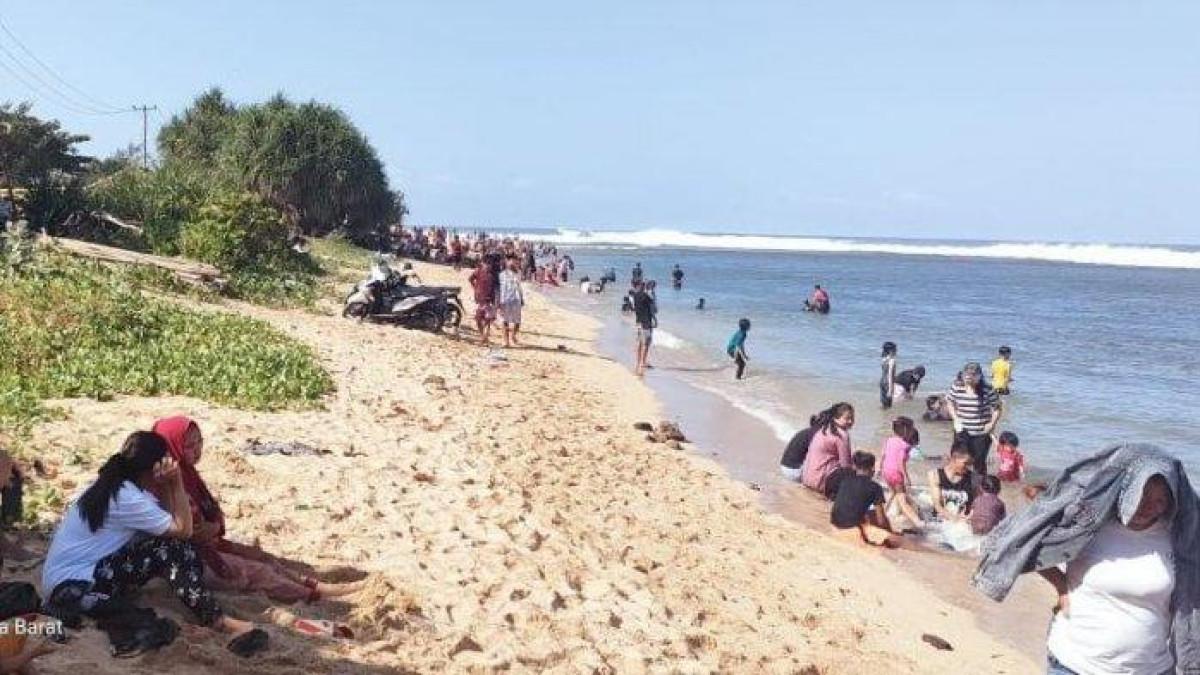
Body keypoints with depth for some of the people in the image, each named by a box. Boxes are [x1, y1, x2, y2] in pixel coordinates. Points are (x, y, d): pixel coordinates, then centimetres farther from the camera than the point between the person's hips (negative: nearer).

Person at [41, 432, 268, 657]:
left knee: (179, 548, -1)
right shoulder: (126, 498, -21)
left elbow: (171, 524, 4)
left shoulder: (117, 485, 8)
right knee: (169, 550, -22)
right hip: (73, 588, -10)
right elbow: (183, 530, -16)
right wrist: (177, 483, -14)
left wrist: (169, 486, -9)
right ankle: (221, 623, -22)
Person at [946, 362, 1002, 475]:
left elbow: (997, 408, -1)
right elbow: (950, 403, 9)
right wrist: (955, 419, -1)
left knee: (979, 461, 5)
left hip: (982, 433, -2)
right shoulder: (957, 387, -5)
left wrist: (992, 424, -11)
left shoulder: (988, 389, -11)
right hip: (962, 432, 2)